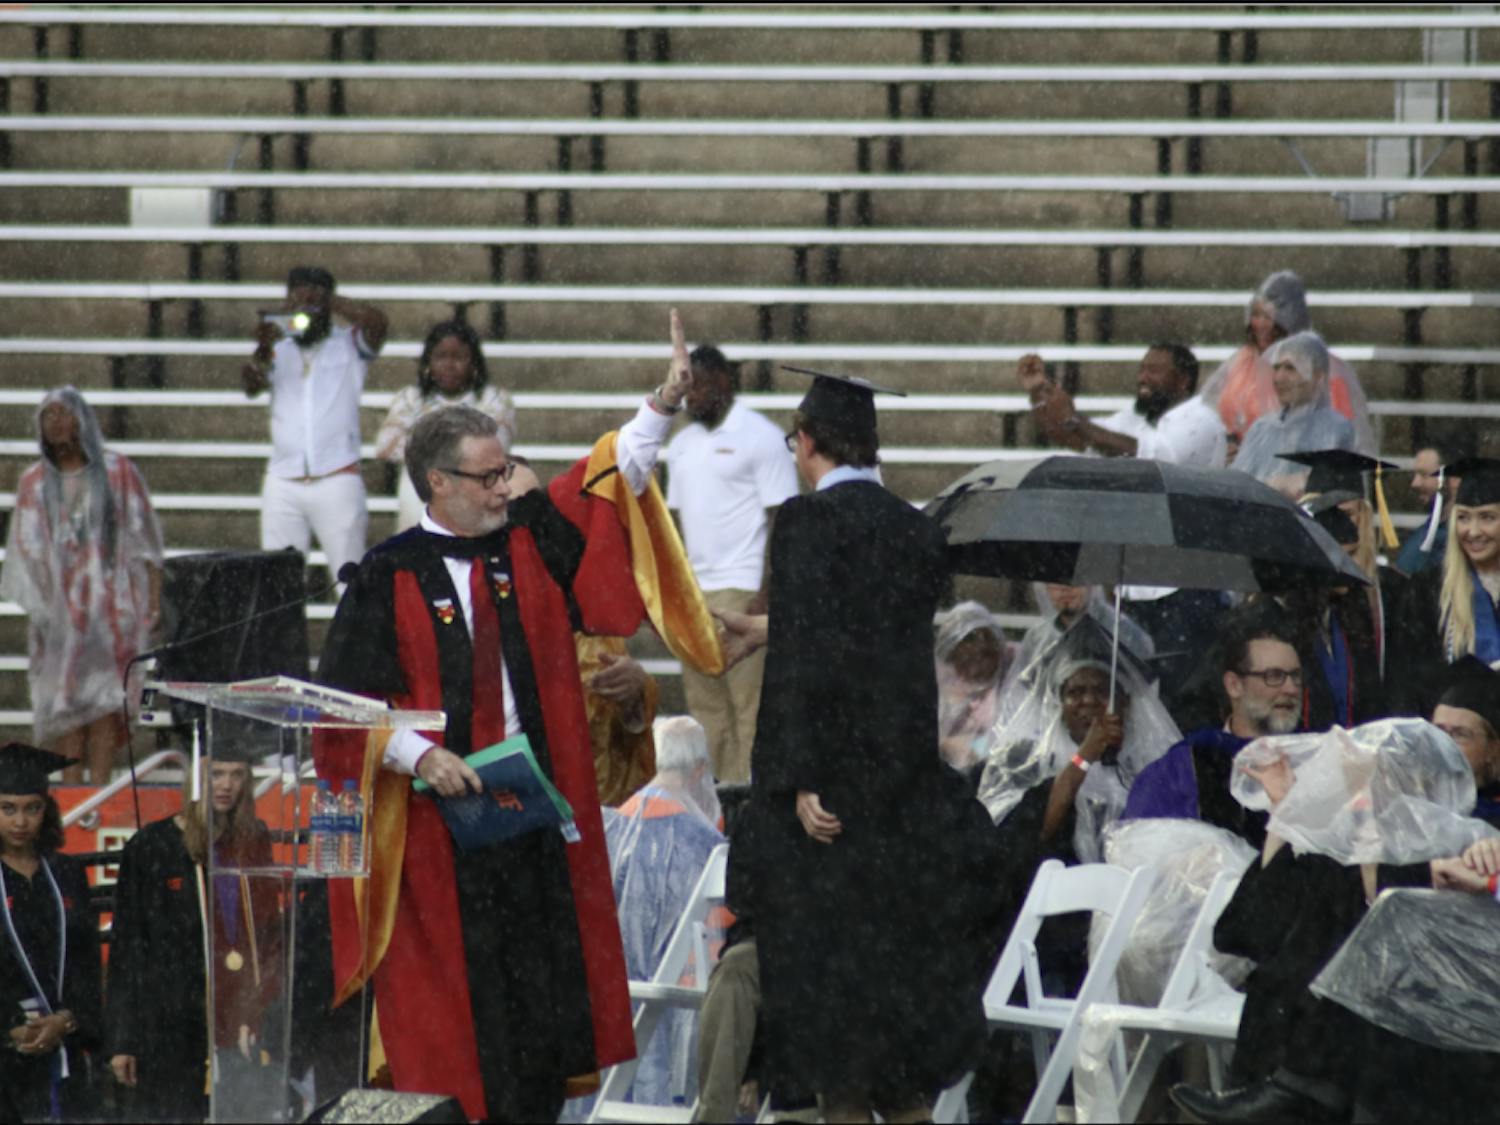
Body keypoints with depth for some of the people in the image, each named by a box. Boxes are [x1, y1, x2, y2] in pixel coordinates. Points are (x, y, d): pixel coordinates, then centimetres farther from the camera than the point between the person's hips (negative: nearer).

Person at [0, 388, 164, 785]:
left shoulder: (117, 472, 5)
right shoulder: (33, 483, 10)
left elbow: (143, 539, 4)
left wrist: (154, 600, -3)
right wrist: (36, 609, -1)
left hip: (108, 600, -2)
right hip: (59, 602, 2)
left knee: (104, 698, -8)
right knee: (65, 697, -4)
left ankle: (100, 786, -8)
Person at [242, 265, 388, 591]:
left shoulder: (350, 344, 6)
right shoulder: (279, 350, 13)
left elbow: (377, 321, -14)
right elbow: (251, 385, -4)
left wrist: (327, 299, -10)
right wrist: (262, 350, -24)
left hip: (337, 480, -3)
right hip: (283, 482, 3)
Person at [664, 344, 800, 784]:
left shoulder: (760, 437, -4)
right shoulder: (683, 443, 16)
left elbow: (782, 519, -8)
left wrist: (767, 593, -16)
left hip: (741, 589, -7)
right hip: (692, 591, 7)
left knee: (748, 703, -6)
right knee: (704, 705, 6)